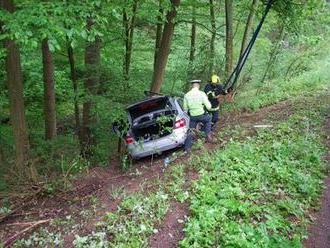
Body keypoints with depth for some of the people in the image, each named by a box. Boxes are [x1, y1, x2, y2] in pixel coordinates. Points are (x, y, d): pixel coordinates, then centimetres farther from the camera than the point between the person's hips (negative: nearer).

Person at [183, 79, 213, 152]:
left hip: (193, 116, 2)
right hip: (202, 115, -2)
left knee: (190, 131, 15)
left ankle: (187, 148, 13)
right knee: (208, 119, 32)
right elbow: (209, 107, -12)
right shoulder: (202, 94, -14)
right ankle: (208, 136, 27)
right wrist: (207, 100, 8)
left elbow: (185, 108, 4)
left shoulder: (186, 95, -4)